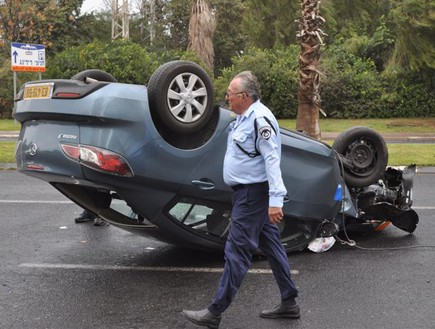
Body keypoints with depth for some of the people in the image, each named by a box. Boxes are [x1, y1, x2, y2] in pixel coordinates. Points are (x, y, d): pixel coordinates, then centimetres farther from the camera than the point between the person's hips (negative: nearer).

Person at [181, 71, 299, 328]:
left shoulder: (260, 118, -19)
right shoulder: (245, 117, 13)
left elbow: (272, 159, -24)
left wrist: (275, 199, -28)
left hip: (253, 193, -11)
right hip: (247, 192, 11)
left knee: (237, 252, -6)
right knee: (271, 246, 14)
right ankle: (289, 303, 24)